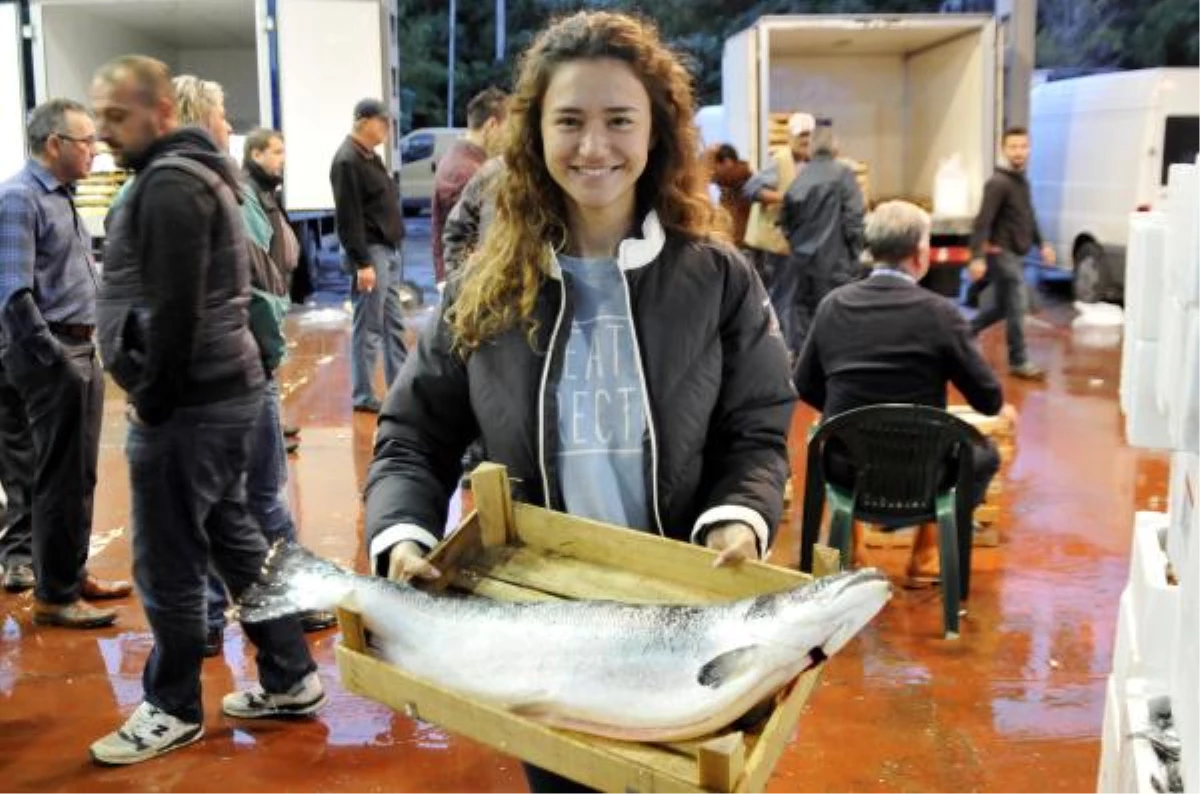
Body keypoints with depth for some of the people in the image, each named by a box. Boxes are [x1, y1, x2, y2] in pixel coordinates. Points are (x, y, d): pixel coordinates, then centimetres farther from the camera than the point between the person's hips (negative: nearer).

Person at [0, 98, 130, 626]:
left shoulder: (61, 196, 13)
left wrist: (86, 350, 15)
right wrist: (55, 358, -19)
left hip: (81, 349, 9)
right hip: (50, 353, -9)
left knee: (78, 475, 17)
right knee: (61, 478, -1)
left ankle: (72, 573, 30)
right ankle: (54, 594, 10)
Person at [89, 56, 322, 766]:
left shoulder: (169, 183, -15)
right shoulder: (195, 170, 16)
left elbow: (175, 310, -23)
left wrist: (152, 401, -14)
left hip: (188, 400, -10)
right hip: (225, 387, 10)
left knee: (166, 565, 2)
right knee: (233, 536, 17)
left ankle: (174, 710, 17)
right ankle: (291, 679, 26)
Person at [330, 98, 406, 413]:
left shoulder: (370, 156, 15)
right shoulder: (347, 161, -15)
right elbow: (348, 219, -20)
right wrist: (362, 262, -22)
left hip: (389, 249, 10)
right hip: (371, 251, -10)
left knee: (393, 323, 14)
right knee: (368, 327, -2)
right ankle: (362, 395, 6)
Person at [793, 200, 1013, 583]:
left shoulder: (832, 304, -3)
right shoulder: (939, 312, -11)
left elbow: (806, 387, 7)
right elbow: (987, 398, -2)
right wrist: (1001, 408, 23)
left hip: (843, 466, 3)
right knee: (986, 454, 29)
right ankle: (925, 554, 29)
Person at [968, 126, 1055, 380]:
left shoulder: (1023, 181, 12)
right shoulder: (998, 183, -17)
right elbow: (982, 222, -23)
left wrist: (1041, 244, 22)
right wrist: (978, 257, -30)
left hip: (1016, 254, 9)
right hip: (1002, 254, -9)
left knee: (1002, 305, 17)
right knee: (1016, 308, -4)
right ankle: (1019, 362, 5)